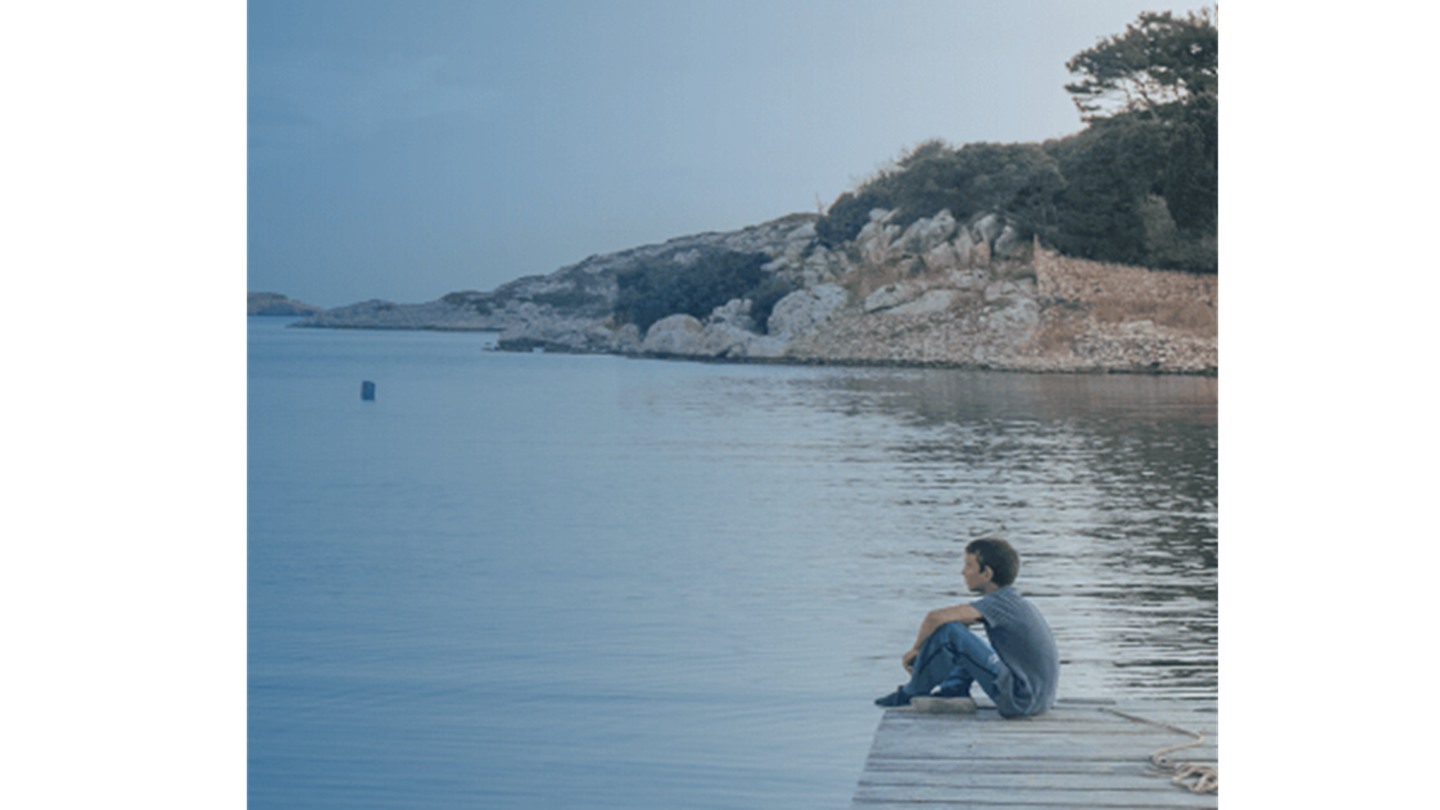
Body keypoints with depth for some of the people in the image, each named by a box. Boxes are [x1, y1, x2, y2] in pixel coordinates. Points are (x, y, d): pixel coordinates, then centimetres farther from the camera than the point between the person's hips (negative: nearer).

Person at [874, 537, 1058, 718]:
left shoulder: (1000, 602, -16)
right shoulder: (1014, 600, 13)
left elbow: (936, 617, -24)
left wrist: (917, 648, -6)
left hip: (1021, 701, -10)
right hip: (1039, 698, 10)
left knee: (947, 630, -13)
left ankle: (912, 693, 5)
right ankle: (954, 690, 20)